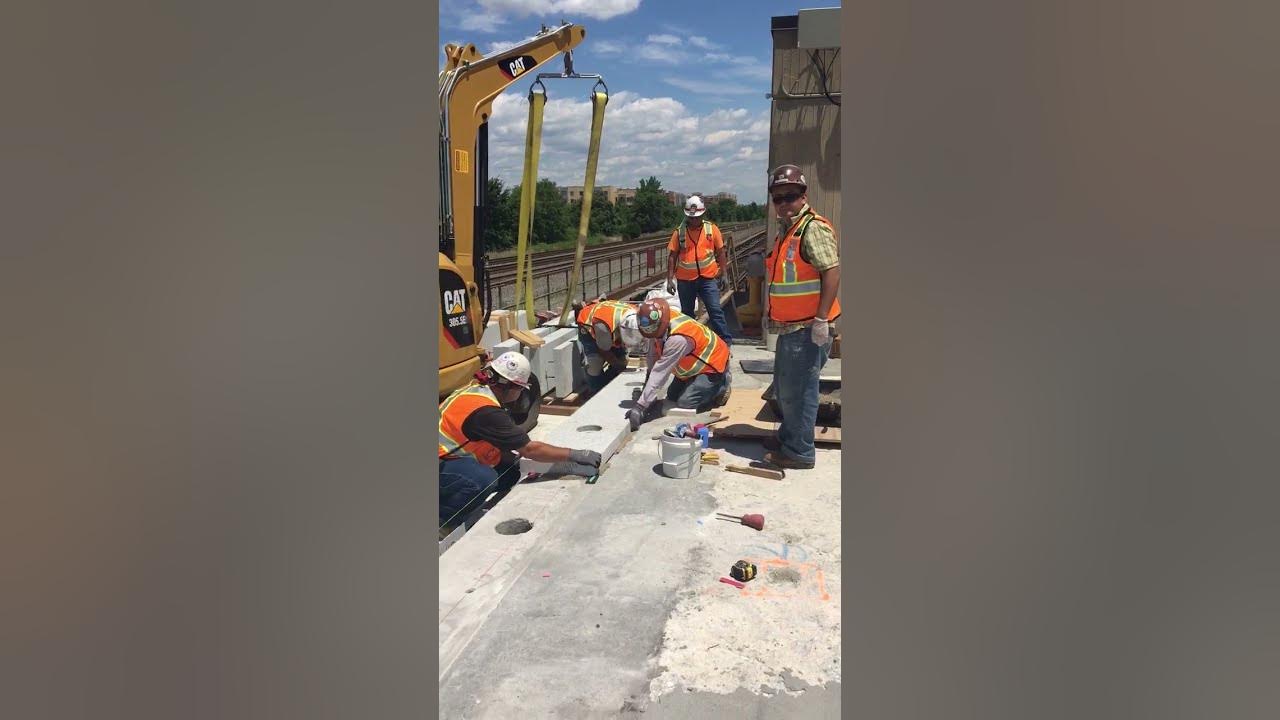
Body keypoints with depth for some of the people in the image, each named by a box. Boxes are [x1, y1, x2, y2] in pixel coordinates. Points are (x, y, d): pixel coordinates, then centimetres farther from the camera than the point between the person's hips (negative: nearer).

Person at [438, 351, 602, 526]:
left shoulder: (477, 388, 2)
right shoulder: (486, 411, -27)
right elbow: (529, 449, -23)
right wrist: (576, 455, -16)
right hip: (441, 464, -10)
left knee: (511, 470, -1)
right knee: (484, 480, -33)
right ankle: (441, 519, -13)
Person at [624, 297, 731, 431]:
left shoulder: (678, 338, -41)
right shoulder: (660, 326, -17)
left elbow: (660, 372, -41)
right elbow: (652, 356, -9)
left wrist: (640, 406, -39)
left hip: (712, 365, -9)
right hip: (691, 365, 9)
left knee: (684, 403, -15)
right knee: (672, 397, 12)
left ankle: (721, 387, 6)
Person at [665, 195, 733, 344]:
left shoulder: (712, 229, 1)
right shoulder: (679, 232, 1)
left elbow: (720, 253, 5)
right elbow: (672, 256, 2)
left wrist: (724, 274, 0)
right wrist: (670, 279, -4)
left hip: (708, 278, -1)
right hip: (685, 280, 1)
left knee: (715, 310, -6)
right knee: (686, 314, 12)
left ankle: (726, 342, -1)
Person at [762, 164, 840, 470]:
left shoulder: (813, 228, -15)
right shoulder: (785, 231, 15)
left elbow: (832, 272, -22)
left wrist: (822, 320, -24)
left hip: (807, 330, -10)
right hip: (790, 327, 10)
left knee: (797, 390, -2)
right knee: (783, 387, 21)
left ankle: (800, 452, 10)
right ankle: (787, 438, 37)